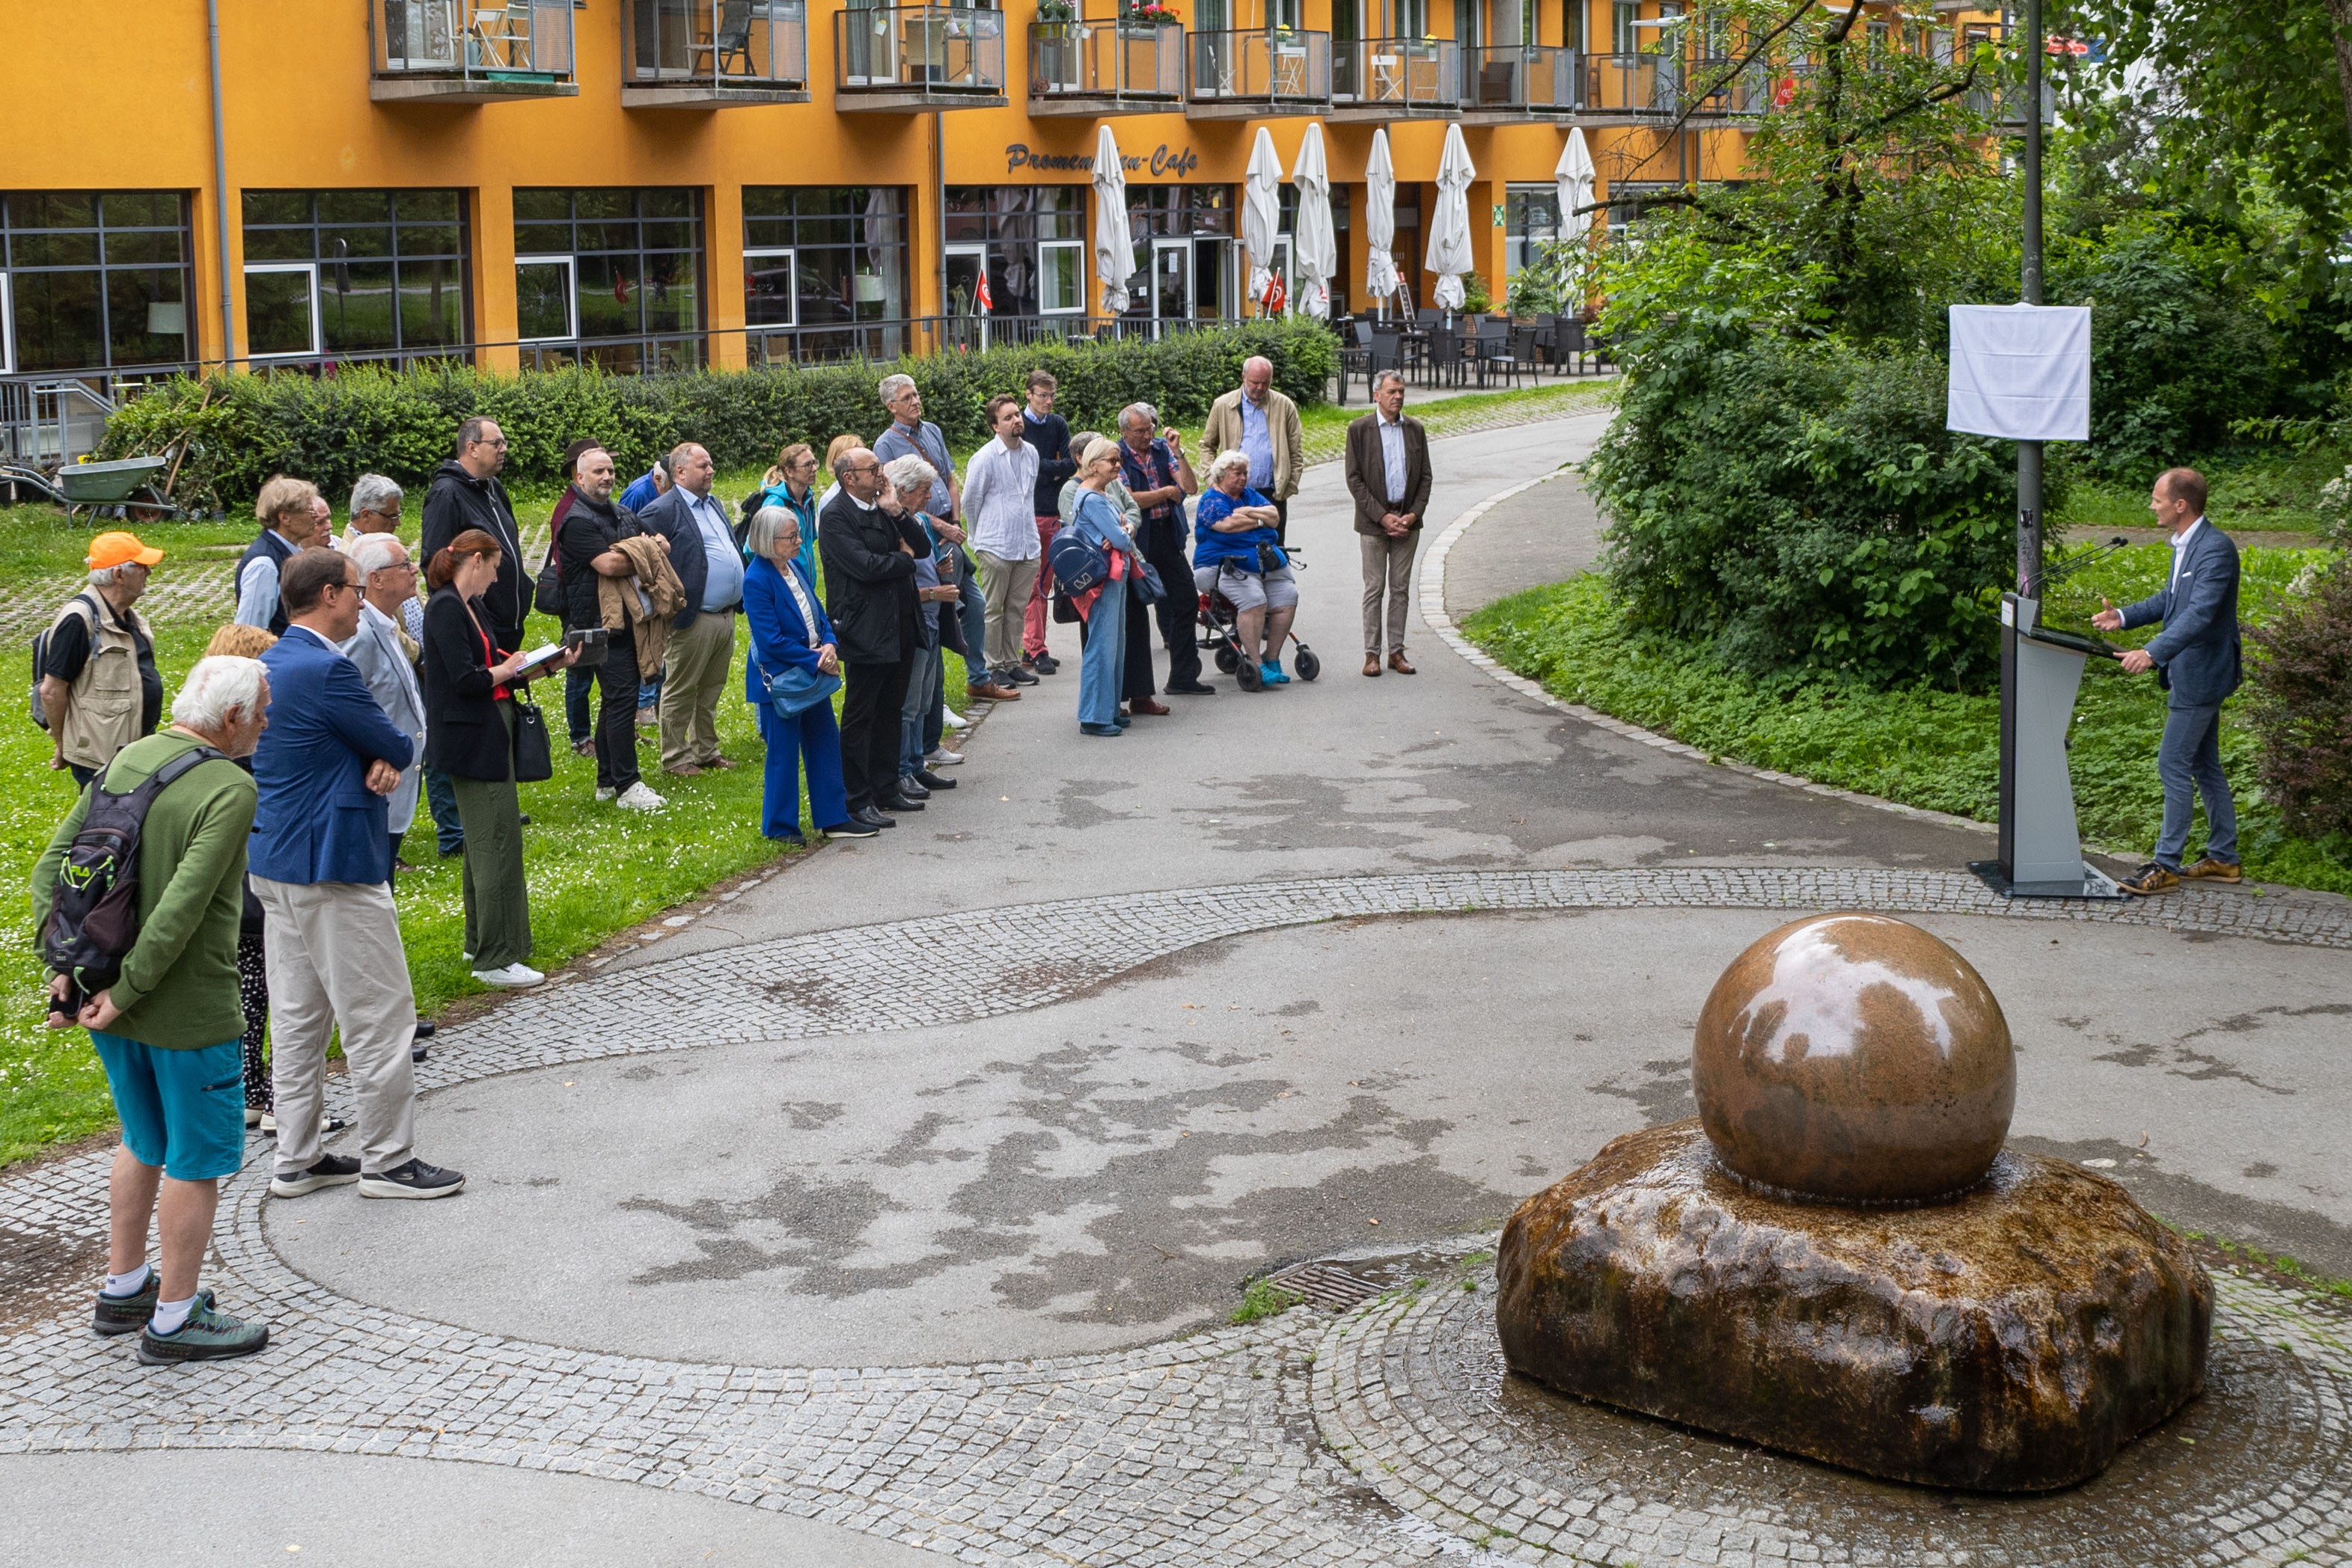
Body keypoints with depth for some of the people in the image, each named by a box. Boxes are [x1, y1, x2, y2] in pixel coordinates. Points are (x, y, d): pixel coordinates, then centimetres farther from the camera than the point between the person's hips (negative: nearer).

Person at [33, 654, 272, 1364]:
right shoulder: (230, 791, -19)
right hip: (187, 1012, -8)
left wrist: (66, 966, 2)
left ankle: (122, 1289, 35)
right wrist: (124, 995, -19)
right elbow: (181, 910, -27)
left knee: (145, 1144, 24)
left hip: (115, 1006, 8)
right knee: (198, 1159, 7)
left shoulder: (128, 760, 4)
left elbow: (49, 868, 4)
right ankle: (175, 1319, 17)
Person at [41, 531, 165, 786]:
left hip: (140, 749, 9)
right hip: (100, 757, -9)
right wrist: (62, 747, -9)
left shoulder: (128, 617, 11)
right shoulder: (80, 619, -19)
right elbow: (51, 690, -17)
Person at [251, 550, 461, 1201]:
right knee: (379, 1019, 0)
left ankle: (297, 1160, 21)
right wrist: (391, 755, 9)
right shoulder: (327, 669, -20)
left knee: (297, 1021, 15)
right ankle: (387, 1161, 7)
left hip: (275, 865, 10)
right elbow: (399, 747, -12)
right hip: (333, 866, -10)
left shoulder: (268, 666, 12)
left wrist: (379, 761, -7)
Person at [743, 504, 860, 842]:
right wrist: (815, 660, -19)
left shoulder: (796, 568, 5)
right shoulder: (756, 581, -20)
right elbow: (771, 640, -22)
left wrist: (829, 645, -8)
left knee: (826, 744, 13)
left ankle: (833, 818, 23)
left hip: (812, 673, 8)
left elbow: (817, 615, 11)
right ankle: (780, 825, 15)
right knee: (784, 753, 2)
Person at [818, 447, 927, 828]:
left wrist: (898, 515, -6)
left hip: (899, 629, 8)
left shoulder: (882, 509, 13)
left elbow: (923, 547, 9)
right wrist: (904, 559, -5)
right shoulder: (836, 517, -13)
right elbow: (866, 566, -22)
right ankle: (858, 801, 3)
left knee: (890, 711, 15)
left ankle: (886, 789, 24)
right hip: (866, 633, -8)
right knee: (860, 717, -2)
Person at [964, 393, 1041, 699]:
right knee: (993, 610, 2)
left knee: (1018, 608, 12)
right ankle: (992, 668, 9)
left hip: (1028, 546, 6)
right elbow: (970, 501, -1)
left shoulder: (1031, 453, 8)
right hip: (996, 547, -6)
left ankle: (1011, 663, 21)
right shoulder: (985, 458, -11)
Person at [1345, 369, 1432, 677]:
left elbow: (1425, 476, 9)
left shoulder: (1414, 429, 7)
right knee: (1374, 589, 0)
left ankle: (1397, 651, 13)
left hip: (1407, 521, 3)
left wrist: (1414, 514, -6)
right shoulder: (1359, 429, -3)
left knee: (1401, 589, 7)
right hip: (1373, 522, -3)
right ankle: (1372, 654, 5)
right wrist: (1382, 516, -13)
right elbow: (1354, 479, -6)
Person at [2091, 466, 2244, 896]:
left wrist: (2153, 653, -41)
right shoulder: (2185, 544, 10)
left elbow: (2200, 613, -31)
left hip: (2201, 675, -10)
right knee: (2205, 765, 16)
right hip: (2190, 674, 10)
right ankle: (2223, 858, 25)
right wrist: (2124, 617, 9)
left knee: (2173, 765, -7)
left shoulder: (2217, 549, -22)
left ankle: (2166, 865, -2)